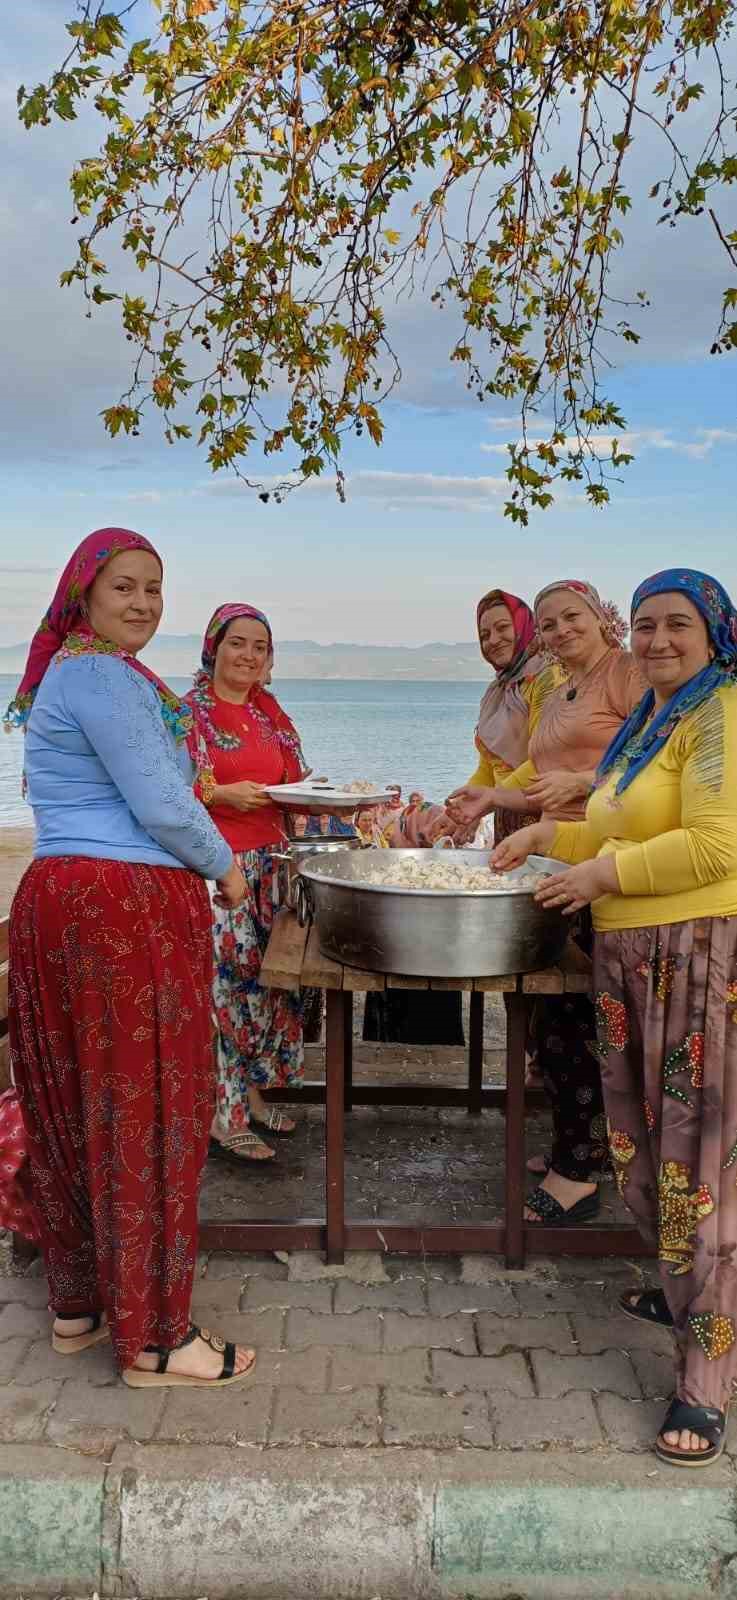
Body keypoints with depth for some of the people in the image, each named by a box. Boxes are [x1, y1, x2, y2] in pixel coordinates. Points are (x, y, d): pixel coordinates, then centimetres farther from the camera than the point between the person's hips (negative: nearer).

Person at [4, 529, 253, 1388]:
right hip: (130, 909, -10)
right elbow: (162, 806, -16)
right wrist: (224, 867, 1)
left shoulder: (70, 671, 19)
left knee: (76, 1107, 15)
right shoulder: (105, 677, -13)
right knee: (144, 1112, -2)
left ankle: (78, 1303, 28)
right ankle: (152, 1336, 10)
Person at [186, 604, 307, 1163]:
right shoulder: (187, 712, -6)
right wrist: (222, 794, -19)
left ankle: (253, 1092, 23)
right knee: (224, 984, -6)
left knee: (270, 979, 9)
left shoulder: (271, 715, 14)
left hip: (271, 861, 7)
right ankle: (222, 1116, 4)